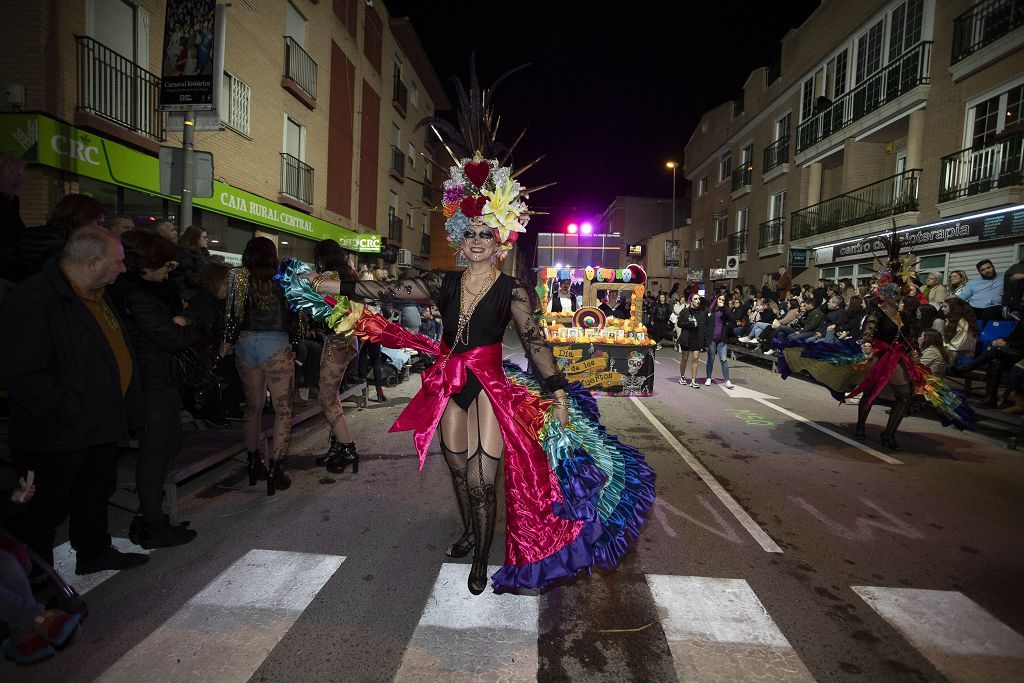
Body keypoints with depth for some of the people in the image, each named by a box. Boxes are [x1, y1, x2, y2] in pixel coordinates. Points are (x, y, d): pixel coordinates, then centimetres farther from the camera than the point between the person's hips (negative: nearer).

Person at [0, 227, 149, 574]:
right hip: (54, 437, -9)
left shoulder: (98, 295, 7)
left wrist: (125, 410, 14)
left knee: (96, 493, 24)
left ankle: (95, 553, 43)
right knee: (44, 509, 9)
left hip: (101, 426, 9)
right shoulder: (34, 300, -23)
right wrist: (69, 410, -24)